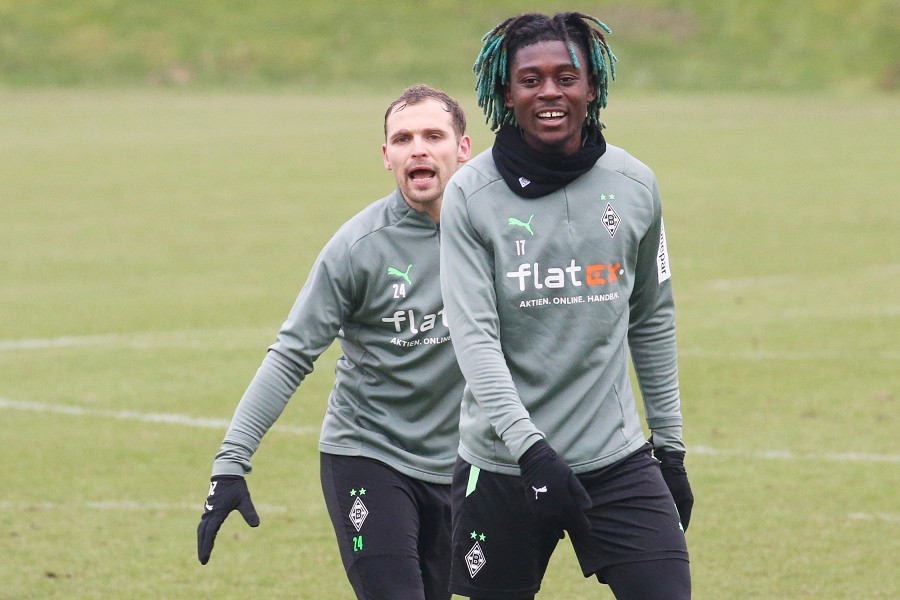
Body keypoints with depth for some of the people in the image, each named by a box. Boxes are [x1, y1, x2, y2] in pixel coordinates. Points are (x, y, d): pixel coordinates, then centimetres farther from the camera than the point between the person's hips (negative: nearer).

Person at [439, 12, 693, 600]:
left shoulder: (634, 185, 4)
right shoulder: (471, 194, -6)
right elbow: (474, 336, -13)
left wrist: (670, 447, 16)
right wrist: (530, 447, -25)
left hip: (617, 461, 2)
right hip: (502, 464, -2)